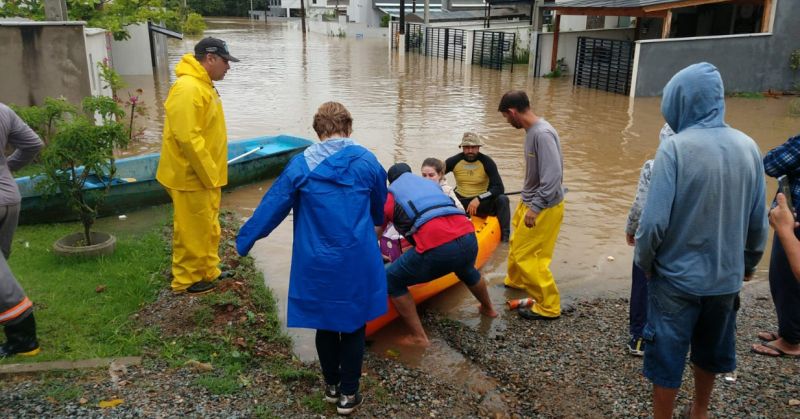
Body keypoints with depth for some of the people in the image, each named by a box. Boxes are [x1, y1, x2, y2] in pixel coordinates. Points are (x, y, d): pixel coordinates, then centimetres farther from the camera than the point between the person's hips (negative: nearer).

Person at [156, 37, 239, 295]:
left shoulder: (203, 86, 11)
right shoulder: (188, 89, -22)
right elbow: (188, 139, -27)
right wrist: (209, 175, -21)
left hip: (206, 175, 10)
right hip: (191, 177, -10)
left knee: (208, 227, 20)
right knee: (192, 231, 3)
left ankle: (209, 272, 34)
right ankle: (186, 281, 18)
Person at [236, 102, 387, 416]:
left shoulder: (301, 165, -6)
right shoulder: (368, 162, -1)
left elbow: (272, 207, -3)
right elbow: (379, 208, 16)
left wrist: (243, 242, 9)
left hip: (317, 264, 0)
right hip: (357, 263, 0)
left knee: (325, 323, 18)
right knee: (353, 325, 13)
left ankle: (331, 385, 33)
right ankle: (348, 394, 21)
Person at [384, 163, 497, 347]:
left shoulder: (390, 194, 18)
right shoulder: (429, 184, 33)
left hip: (437, 247, -6)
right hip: (469, 239, 6)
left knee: (392, 281, 15)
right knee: (466, 270, 40)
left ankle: (419, 337, 13)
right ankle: (488, 309, 63)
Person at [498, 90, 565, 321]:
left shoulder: (542, 134, -25)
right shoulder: (533, 130, 4)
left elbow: (553, 175, -30)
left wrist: (535, 208, -27)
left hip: (544, 207, -10)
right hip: (531, 201, 10)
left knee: (525, 255, -4)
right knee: (517, 246, 25)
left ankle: (548, 306, 9)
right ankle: (515, 281, 48)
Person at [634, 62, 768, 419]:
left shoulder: (675, 148, -19)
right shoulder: (748, 146, -4)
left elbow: (654, 220, -21)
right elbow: (758, 221, 3)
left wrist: (643, 261, -3)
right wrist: (749, 262, 20)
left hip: (676, 276, -5)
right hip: (726, 276, 5)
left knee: (666, 356, 11)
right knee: (710, 350, 25)